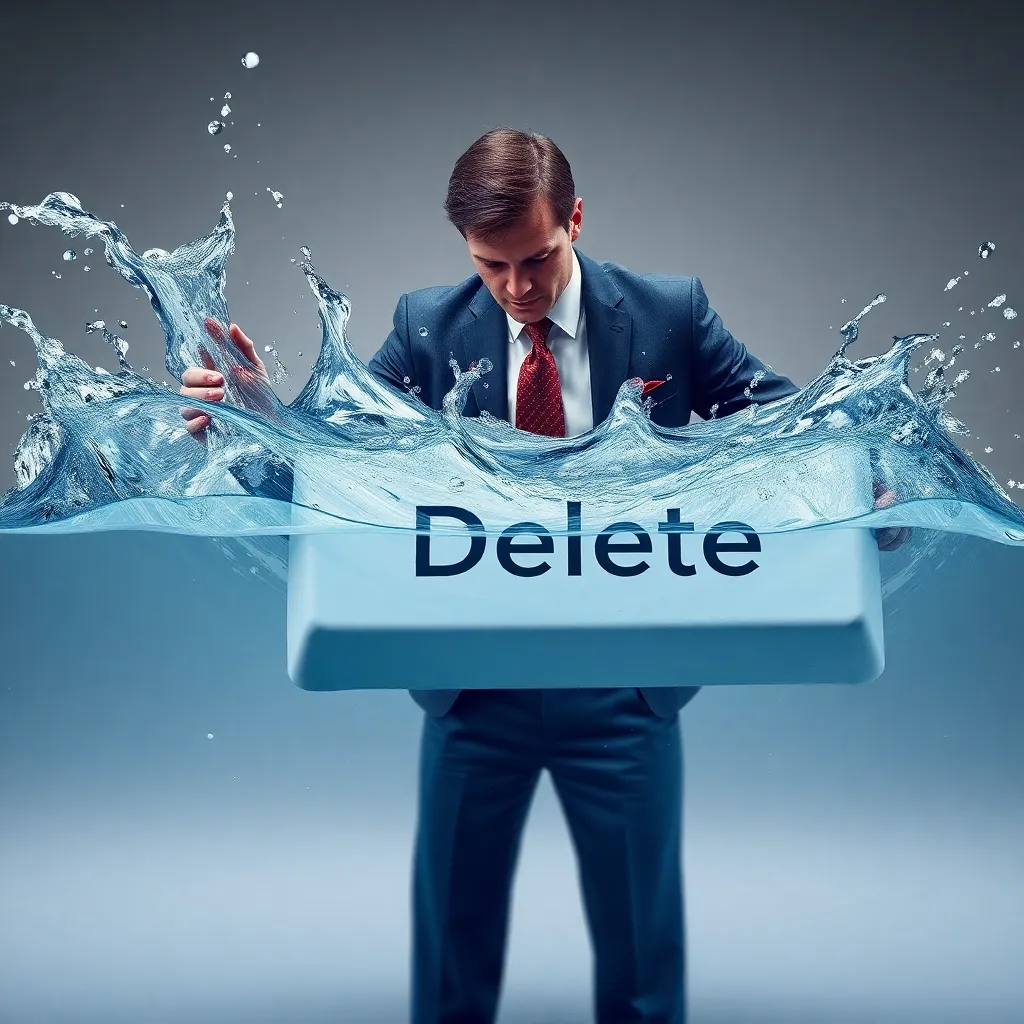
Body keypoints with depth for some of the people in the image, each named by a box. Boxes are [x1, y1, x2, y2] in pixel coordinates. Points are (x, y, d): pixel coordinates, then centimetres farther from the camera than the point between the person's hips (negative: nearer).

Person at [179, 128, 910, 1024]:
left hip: (626, 685, 0)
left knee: (641, 949, 16)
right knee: (452, 943, 17)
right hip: (475, 683, 1)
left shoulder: (672, 314, -5)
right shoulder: (428, 327, -3)